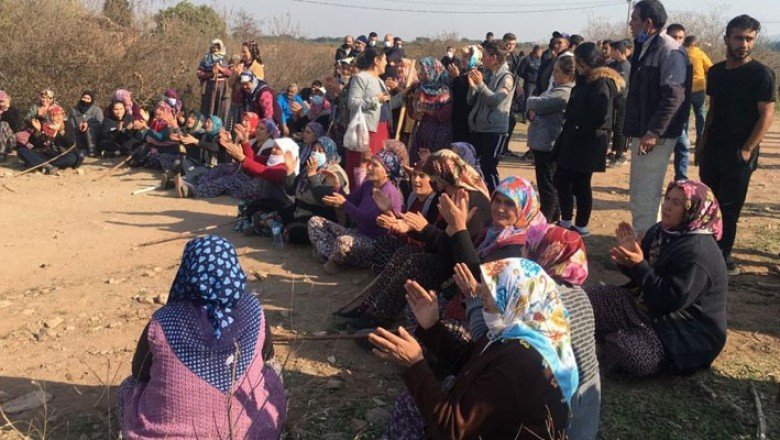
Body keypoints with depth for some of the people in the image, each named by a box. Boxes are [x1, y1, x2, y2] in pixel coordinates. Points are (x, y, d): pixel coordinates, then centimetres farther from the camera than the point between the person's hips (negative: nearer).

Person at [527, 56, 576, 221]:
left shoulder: (563, 93, -20)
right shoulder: (557, 88, 15)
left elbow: (536, 104, -22)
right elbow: (536, 106, 19)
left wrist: (530, 101, 1)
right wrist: (533, 111, -3)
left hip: (548, 145, -11)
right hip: (543, 142, 11)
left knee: (547, 185, -5)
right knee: (550, 183, 19)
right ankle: (553, 216, 31)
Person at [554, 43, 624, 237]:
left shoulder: (601, 83, -14)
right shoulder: (586, 81, 16)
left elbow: (600, 115, -25)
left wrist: (580, 130, -16)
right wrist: (567, 133, 9)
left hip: (588, 144, -9)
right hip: (573, 141, 9)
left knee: (580, 184, 0)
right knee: (561, 179, 12)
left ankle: (581, 226, 12)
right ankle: (566, 221, 23)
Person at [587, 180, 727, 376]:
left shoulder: (698, 252, -25)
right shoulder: (661, 231, 2)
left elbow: (672, 300, -28)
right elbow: (643, 276, 9)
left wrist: (639, 266, -27)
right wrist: (629, 255, -11)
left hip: (687, 333, -8)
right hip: (652, 308, 8)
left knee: (629, 353, -31)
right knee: (589, 298, 1)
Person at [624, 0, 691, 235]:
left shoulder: (669, 51, -15)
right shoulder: (645, 48, 15)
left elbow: (674, 96, -22)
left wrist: (653, 132, -24)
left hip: (656, 136, -10)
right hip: (641, 133, 10)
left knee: (645, 196, -6)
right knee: (638, 193, 17)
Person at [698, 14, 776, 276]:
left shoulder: (762, 74, -8)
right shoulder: (715, 72, 8)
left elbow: (767, 115, -11)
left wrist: (747, 150, -16)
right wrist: (703, 143, 10)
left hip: (739, 153, -5)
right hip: (712, 150, 5)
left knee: (729, 207, -1)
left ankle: (722, 255, 11)